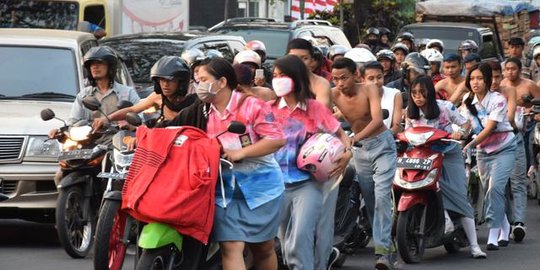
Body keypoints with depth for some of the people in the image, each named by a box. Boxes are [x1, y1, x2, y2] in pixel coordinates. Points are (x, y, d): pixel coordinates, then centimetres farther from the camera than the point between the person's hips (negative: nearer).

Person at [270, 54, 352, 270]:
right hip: (279, 184, 3)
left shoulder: (315, 109, 1)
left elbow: (340, 134, 7)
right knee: (286, 241, 10)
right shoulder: (269, 109, 5)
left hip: (309, 182, -3)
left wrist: (347, 152, -12)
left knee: (300, 238, -19)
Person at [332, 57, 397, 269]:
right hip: (360, 149, 4)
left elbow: (377, 119, -30)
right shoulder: (334, 95, -9)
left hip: (381, 144, -4)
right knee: (370, 202, 6)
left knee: (382, 196, -18)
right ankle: (387, 247, 16)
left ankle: (383, 250, -23)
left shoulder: (369, 90, -18)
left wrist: (355, 138, -45)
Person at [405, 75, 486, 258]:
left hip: (450, 154, -3)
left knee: (460, 196, -10)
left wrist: (460, 133, -23)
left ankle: (474, 245, -10)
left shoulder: (444, 107, -9)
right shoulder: (410, 112, 1)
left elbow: (466, 123, -2)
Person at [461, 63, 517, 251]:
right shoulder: (469, 101, 1)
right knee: (489, 190, 5)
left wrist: (471, 144, -33)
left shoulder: (497, 100, -16)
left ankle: (493, 236, -21)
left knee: (495, 187, -19)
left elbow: (489, 128, -23)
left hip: (503, 149, -5)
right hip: (483, 151, 5)